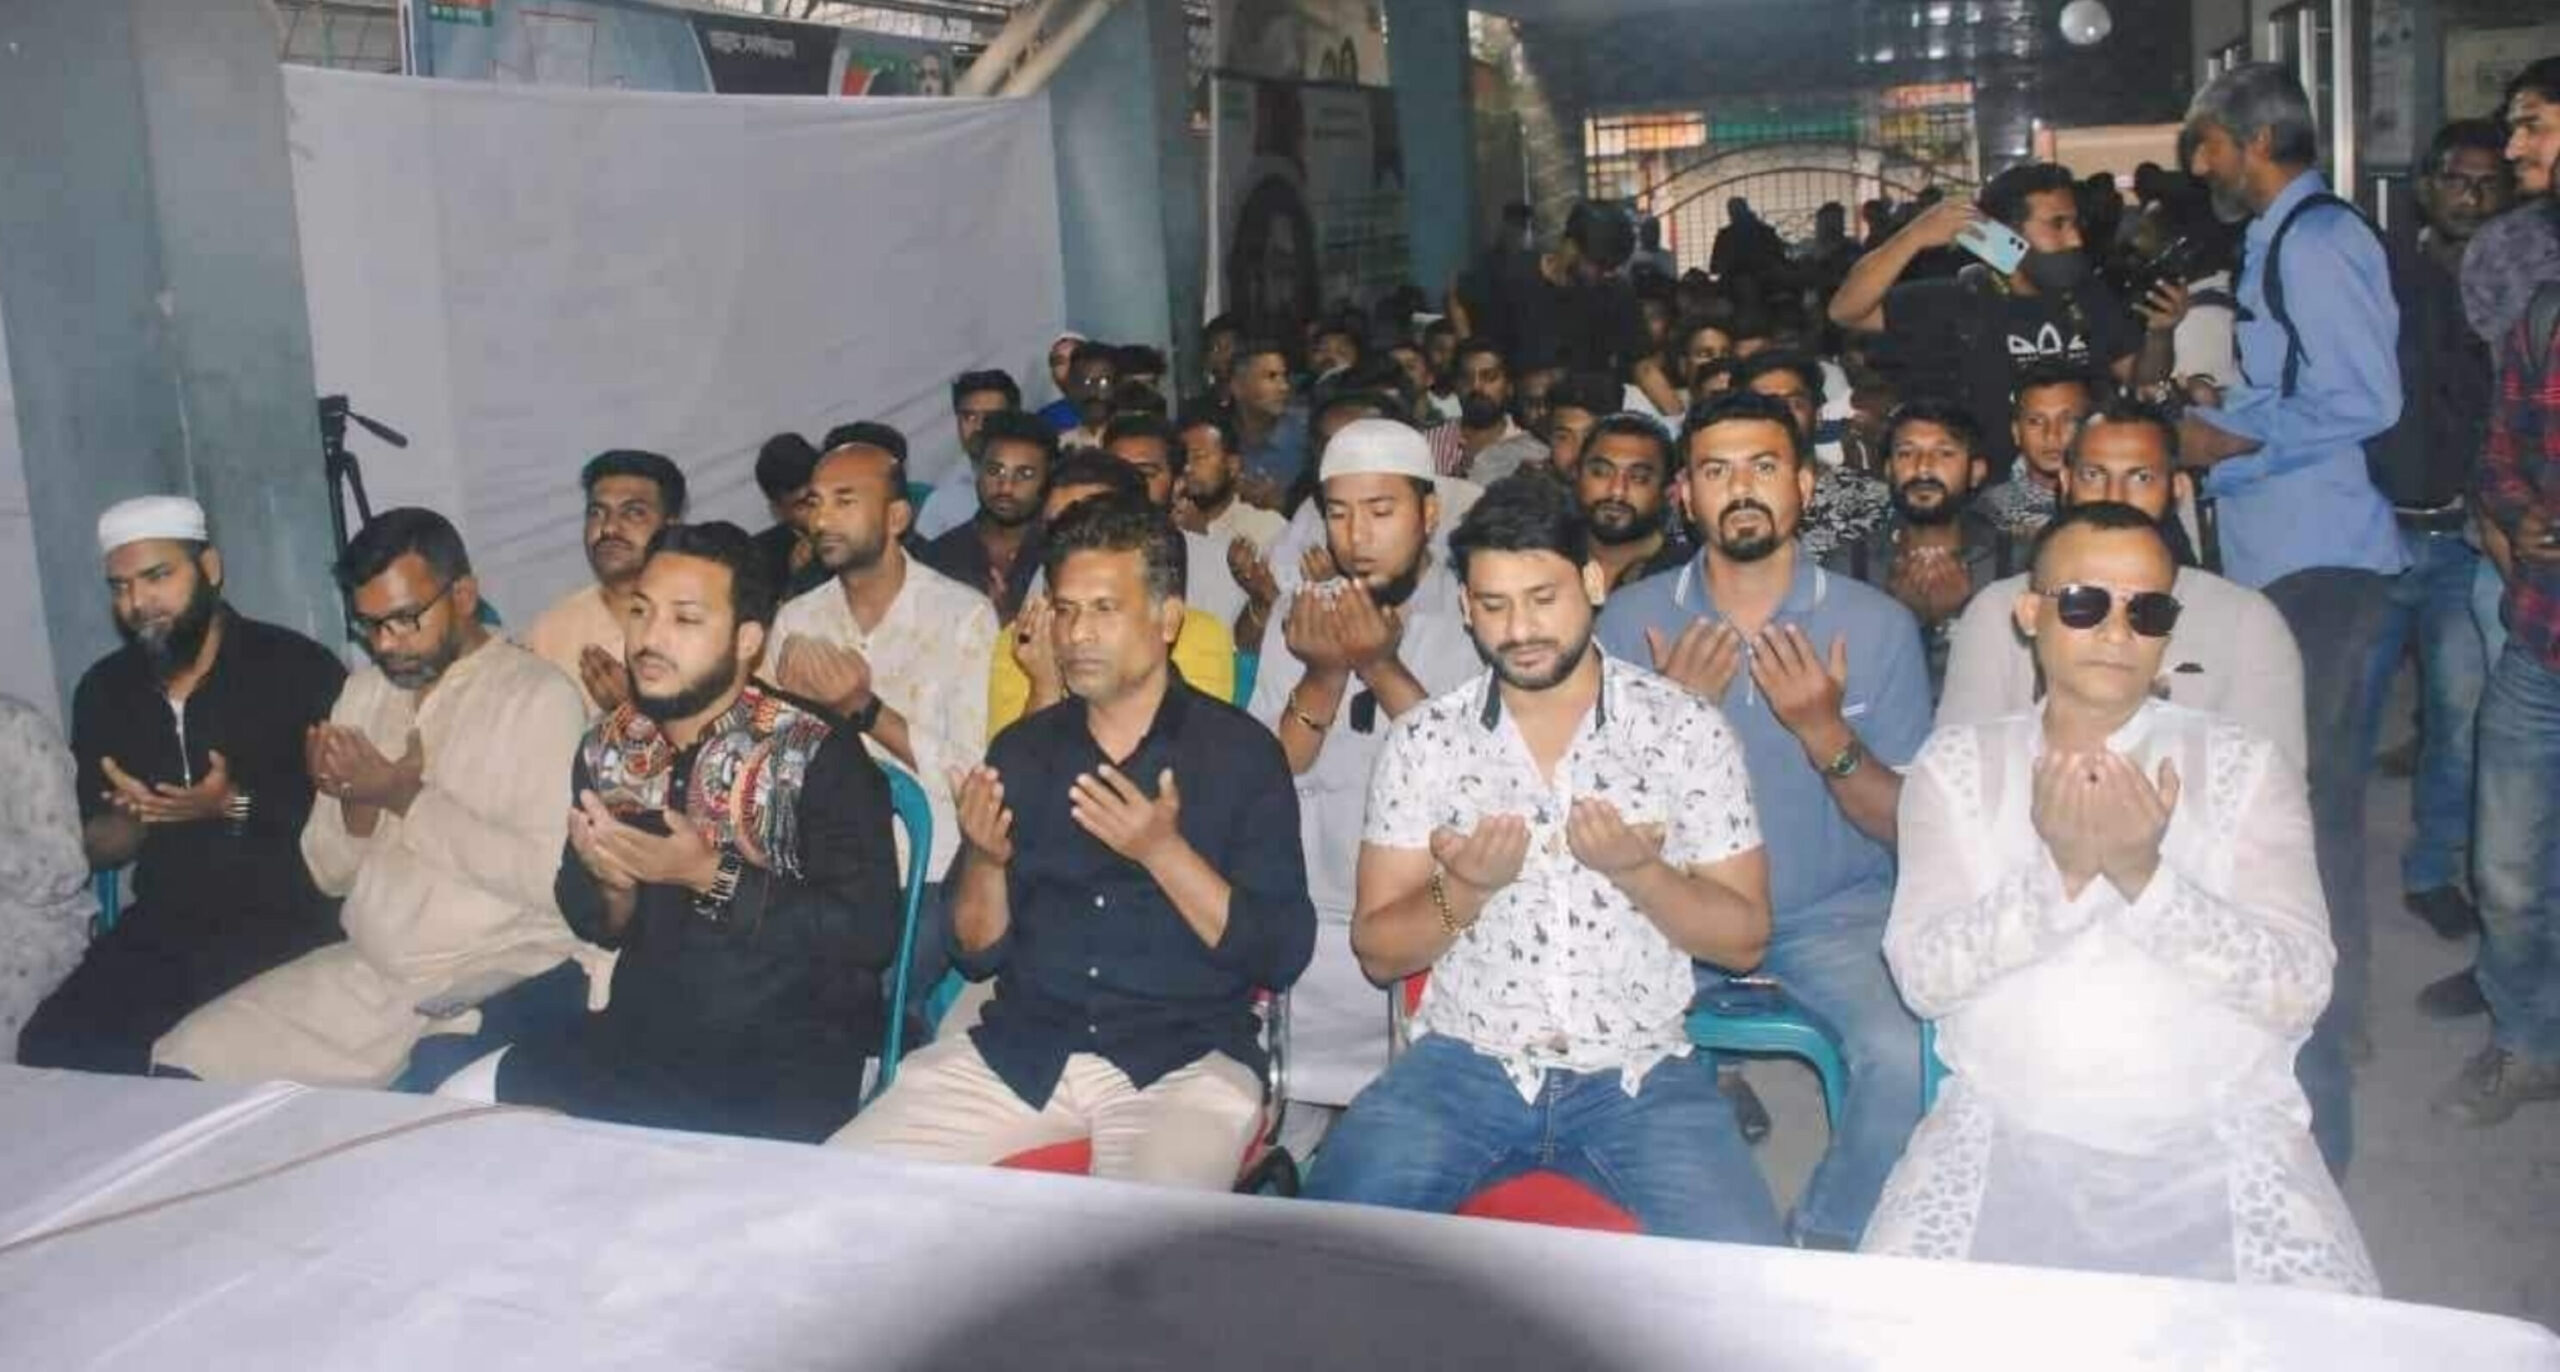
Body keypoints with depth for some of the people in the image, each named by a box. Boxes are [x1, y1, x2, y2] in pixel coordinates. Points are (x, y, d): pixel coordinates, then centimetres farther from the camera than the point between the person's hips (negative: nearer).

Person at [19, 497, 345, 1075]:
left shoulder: (297, 668, -8)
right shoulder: (104, 690, 9)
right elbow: (98, 850, 14)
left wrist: (238, 806, -20)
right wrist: (136, 814, -8)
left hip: (286, 921, -5)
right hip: (161, 927, 5)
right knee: (51, 1048, -14)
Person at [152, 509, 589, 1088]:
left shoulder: (538, 696, -6)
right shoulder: (364, 691, 15)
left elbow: (555, 876, -17)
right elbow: (330, 873, 16)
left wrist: (408, 798, -13)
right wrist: (357, 800, -6)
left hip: (508, 979, -7)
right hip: (364, 974, 7)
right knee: (184, 1066, -5)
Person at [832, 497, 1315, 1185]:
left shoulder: (1240, 750, 1)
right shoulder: (1022, 748, 12)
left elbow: (1282, 956, -6)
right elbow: (978, 954, 13)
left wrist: (1164, 852, -16)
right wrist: (985, 860, -7)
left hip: (1183, 1062, -4)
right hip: (1020, 1045, 4)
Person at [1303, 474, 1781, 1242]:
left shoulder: (1686, 729, 1)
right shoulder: (1424, 740, 3)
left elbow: (1745, 939, 3)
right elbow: (1377, 952, 4)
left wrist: (1638, 871, -16)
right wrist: (1464, 890, -16)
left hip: (1640, 1071, 0)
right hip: (1464, 1062, 1)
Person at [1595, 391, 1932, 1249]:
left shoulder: (1879, 626, -1)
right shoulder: (1631, 619, 1)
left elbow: (1910, 829, -1)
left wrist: (1826, 733, -18)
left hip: (1834, 910, -1)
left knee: (1905, 1054, -28)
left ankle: (1830, 1243, 1)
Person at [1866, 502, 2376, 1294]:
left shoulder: (2244, 767, 5)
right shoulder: (1958, 764, 6)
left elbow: (2301, 985, -6)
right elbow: (1922, 973, -5)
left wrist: (2146, 878, -20)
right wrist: (2059, 873, -19)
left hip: (2215, 1141, 0)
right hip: (2004, 1135, 0)